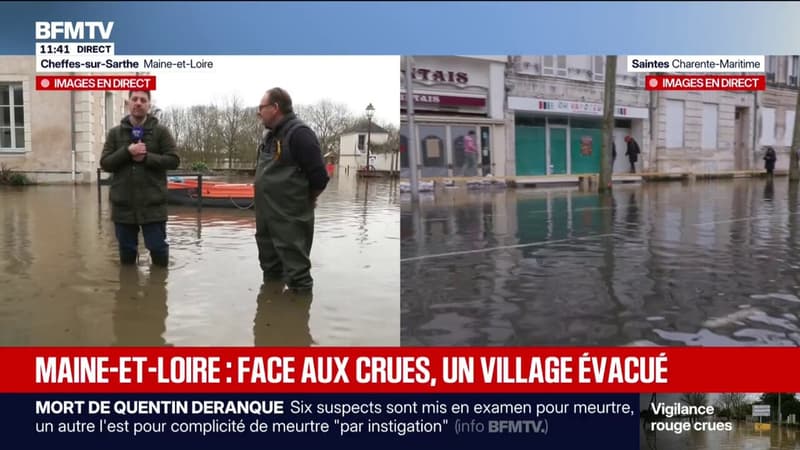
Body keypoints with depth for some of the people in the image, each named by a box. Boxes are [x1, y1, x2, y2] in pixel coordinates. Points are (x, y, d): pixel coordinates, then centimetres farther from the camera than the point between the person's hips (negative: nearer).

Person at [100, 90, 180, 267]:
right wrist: (127, 152, -15)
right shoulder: (115, 133, 8)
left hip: (153, 204, -2)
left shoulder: (161, 131, 2)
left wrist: (146, 157, -16)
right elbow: (105, 163, 1)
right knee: (126, 250, 14)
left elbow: (173, 160, -4)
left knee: (158, 248, 3)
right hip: (123, 204, 3)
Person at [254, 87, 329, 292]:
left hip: (290, 221, -10)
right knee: (270, 270, 21)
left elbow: (319, 177, -20)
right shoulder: (271, 136, 14)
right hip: (267, 219, 10)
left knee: (295, 270, -3)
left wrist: (305, 201, -5)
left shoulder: (299, 133, -16)